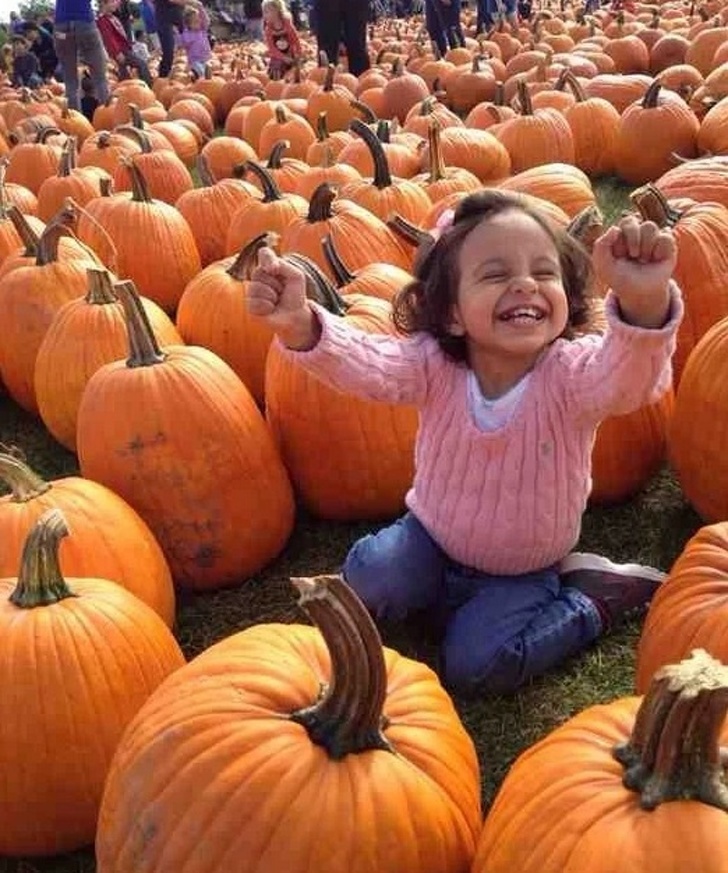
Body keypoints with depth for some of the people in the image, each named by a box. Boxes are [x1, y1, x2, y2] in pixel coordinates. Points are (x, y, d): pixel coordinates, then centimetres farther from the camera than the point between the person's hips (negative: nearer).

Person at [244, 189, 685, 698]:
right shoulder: (435, 365, -20)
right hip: (434, 539, 2)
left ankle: (596, 599, 6)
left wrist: (645, 302, -71)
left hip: (523, 567, -2)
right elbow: (363, 364, -35)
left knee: (473, 667, -16)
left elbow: (630, 378, -48)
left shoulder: (572, 373, -26)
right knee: (368, 577, -21)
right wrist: (300, 325, -58)